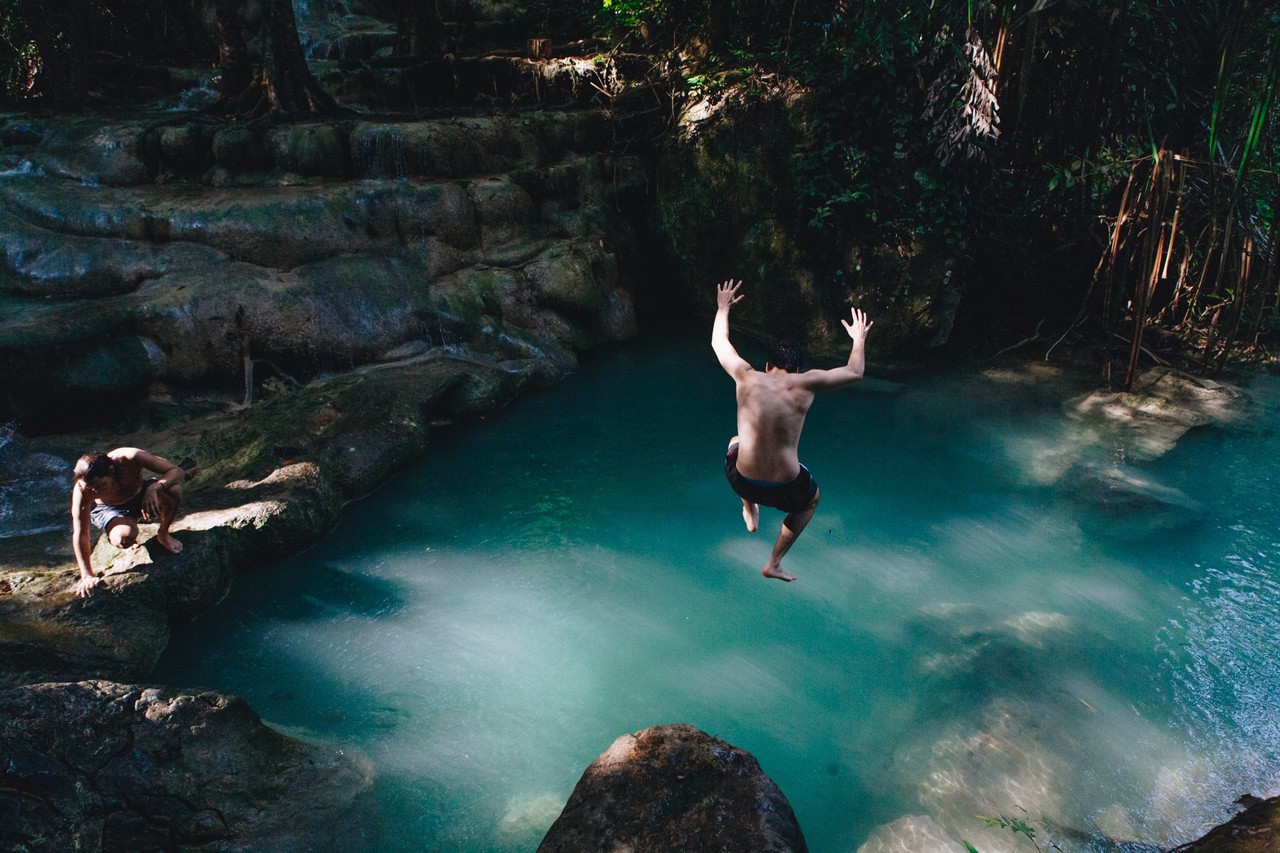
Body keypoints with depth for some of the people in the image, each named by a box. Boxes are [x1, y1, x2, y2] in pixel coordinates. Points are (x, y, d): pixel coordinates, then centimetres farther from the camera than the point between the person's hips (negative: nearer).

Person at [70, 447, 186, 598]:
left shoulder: (131, 458, -36)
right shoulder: (82, 490, -32)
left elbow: (177, 471, -30)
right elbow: (80, 534, -23)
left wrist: (154, 488, -50)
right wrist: (87, 576, -21)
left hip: (141, 494, 1)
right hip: (109, 509, -1)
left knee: (173, 490, -32)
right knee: (123, 538, -36)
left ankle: (163, 534, -1)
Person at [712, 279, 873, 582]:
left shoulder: (747, 377, -6)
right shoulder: (805, 384, -9)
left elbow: (719, 342, 14)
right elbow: (855, 372, 7)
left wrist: (723, 308, 30)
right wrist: (859, 338, 24)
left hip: (742, 482, 2)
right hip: (786, 488, -2)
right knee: (812, 498, 37)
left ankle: (750, 511, 38)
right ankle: (774, 564, 33)